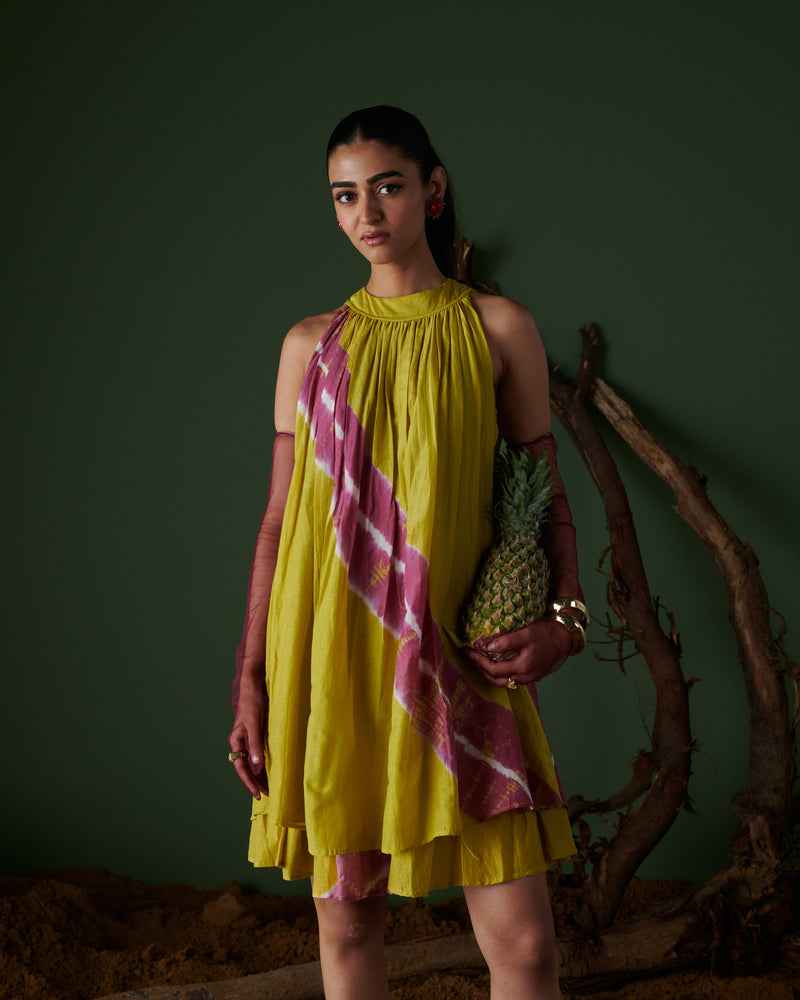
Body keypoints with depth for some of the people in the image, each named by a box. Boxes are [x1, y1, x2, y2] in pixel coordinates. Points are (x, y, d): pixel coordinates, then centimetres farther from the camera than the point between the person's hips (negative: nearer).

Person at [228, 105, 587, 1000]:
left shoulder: (498, 328, 5)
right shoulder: (312, 344, 9)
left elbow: (546, 493, 7)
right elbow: (278, 521, 9)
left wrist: (563, 619, -11)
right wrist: (251, 682, 4)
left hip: (457, 657, -1)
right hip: (330, 653, 2)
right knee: (347, 919, 7)